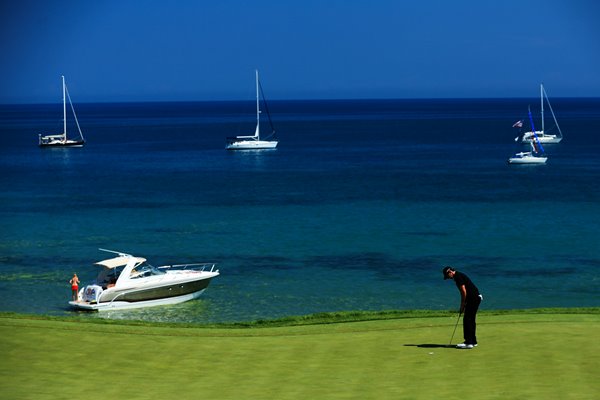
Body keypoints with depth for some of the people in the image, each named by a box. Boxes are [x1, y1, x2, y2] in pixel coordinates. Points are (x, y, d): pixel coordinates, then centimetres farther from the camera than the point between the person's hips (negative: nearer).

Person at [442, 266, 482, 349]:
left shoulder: (458, 277, -13)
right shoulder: (459, 276, 19)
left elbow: (464, 292, -18)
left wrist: (462, 306, -12)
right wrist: (462, 306, 21)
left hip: (473, 298, -10)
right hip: (475, 298, 10)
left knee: (467, 320, -9)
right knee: (471, 320, 15)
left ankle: (469, 342, -10)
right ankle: (473, 341, 19)